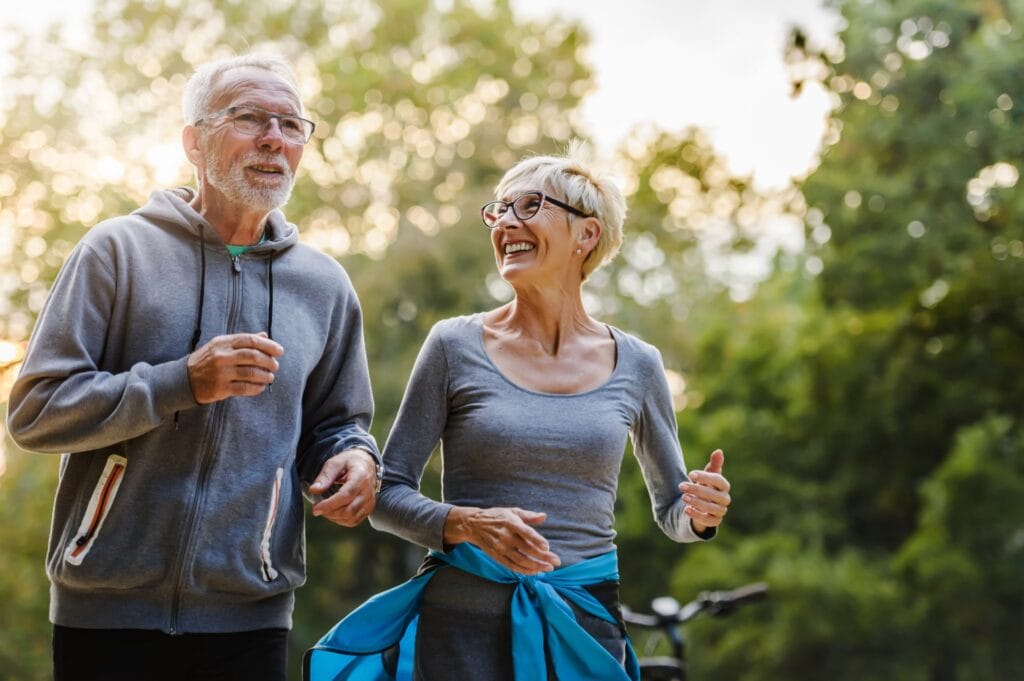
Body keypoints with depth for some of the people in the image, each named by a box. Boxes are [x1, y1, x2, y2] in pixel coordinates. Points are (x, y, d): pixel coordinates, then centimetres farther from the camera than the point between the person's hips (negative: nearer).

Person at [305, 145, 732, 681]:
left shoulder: (636, 365, 3)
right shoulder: (456, 346, -2)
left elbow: (671, 511, 14)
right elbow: (386, 496, -2)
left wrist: (700, 515, -9)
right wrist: (467, 524, -20)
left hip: (586, 629, 2)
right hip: (464, 628, -2)